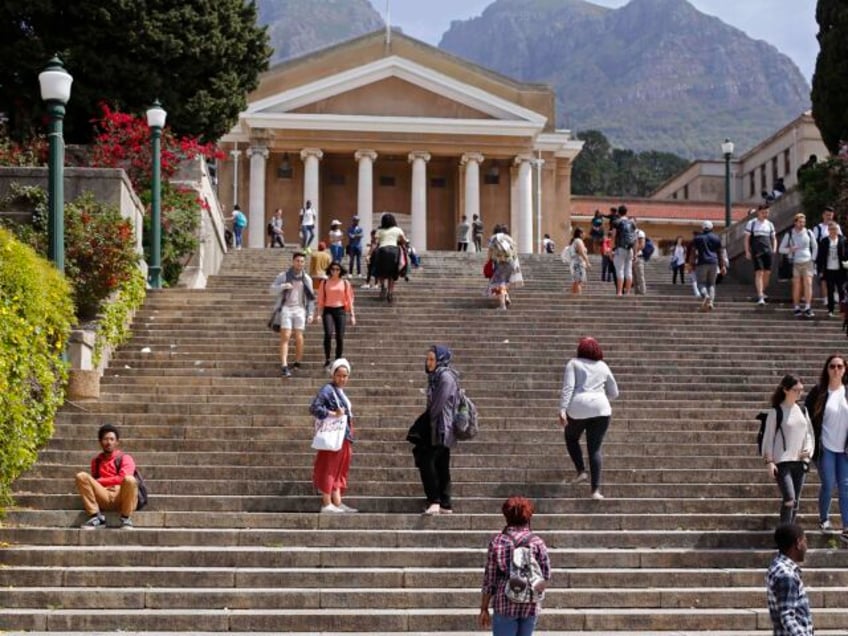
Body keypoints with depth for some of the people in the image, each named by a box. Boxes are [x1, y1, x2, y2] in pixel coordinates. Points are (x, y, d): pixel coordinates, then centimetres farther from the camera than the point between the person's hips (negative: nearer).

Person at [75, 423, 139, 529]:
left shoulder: (125, 458, 8)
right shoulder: (96, 461, 20)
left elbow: (122, 479, -7)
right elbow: (95, 479, 20)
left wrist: (100, 481, -4)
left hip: (121, 497, -3)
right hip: (104, 497, 3)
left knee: (130, 479, -36)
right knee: (81, 476, -17)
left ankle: (126, 519, -17)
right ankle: (96, 517, -18)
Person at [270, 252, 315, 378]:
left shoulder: (306, 279, 8)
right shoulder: (283, 275, 3)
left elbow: (310, 298, 11)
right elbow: (272, 289, 1)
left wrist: (310, 313, 5)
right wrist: (284, 286, -17)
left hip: (300, 309, 2)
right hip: (286, 308, -2)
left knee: (299, 338, -1)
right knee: (285, 337, -9)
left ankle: (298, 362, 15)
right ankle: (284, 366, -14)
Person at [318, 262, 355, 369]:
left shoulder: (345, 283, 7)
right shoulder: (325, 282, 5)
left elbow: (349, 299, 8)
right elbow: (321, 299, 7)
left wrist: (352, 315, 4)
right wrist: (319, 313, 0)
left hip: (340, 311, 1)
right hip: (328, 310, -1)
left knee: (340, 337, 0)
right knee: (328, 334, -19)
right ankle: (327, 360, -10)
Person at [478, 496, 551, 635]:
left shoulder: (497, 541, -3)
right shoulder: (537, 543, -1)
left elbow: (489, 578, -2)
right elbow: (545, 578, 0)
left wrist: (484, 609, 4)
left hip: (505, 604, -2)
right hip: (531, 606, 2)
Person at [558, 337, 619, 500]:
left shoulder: (573, 364, 5)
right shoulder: (603, 367, 15)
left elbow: (568, 387, -10)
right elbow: (614, 393, 21)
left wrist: (562, 409, -16)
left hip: (577, 408, -2)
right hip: (600, 409, 2)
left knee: (571, 438, 26)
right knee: (595, 449, 5)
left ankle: (581, 471, 14)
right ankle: (596, 490, -4)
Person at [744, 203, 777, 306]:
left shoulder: (769, 224, 14)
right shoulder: (752, 223, 3)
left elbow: (774, 238, 21)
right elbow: (747, 238, 2)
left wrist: (774, 249, 4)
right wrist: (747, 252, -6)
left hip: (767, 251, 4)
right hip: (756, 251, -4)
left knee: (767, 272, 5)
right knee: (759, 273, -11)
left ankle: (762, 292, 26)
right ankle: (760, 297, -16)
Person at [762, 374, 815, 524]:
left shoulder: (802, 410, 11)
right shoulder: (776, 412, -5)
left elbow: (809, 432, 18)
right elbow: (768, 437, -5)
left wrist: (808, 450, 1)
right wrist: (769, 461, -12)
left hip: (800, 461, 6)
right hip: (782, 462, -6)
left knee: (795, 502, 8)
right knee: (789, 500, -17)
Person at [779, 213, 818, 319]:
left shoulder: (809, 233, 3)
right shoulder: (789, 234, 0)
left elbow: (815, 247, 16)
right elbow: (781, 249, 4)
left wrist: (813, 259, 9)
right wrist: (790, 249, -15)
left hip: (807, 262, 1)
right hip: (795, 263, -1)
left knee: (808, 283, -10)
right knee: (797, 286, 0)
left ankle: (808, 308, -14)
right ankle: (797, 308, 7)